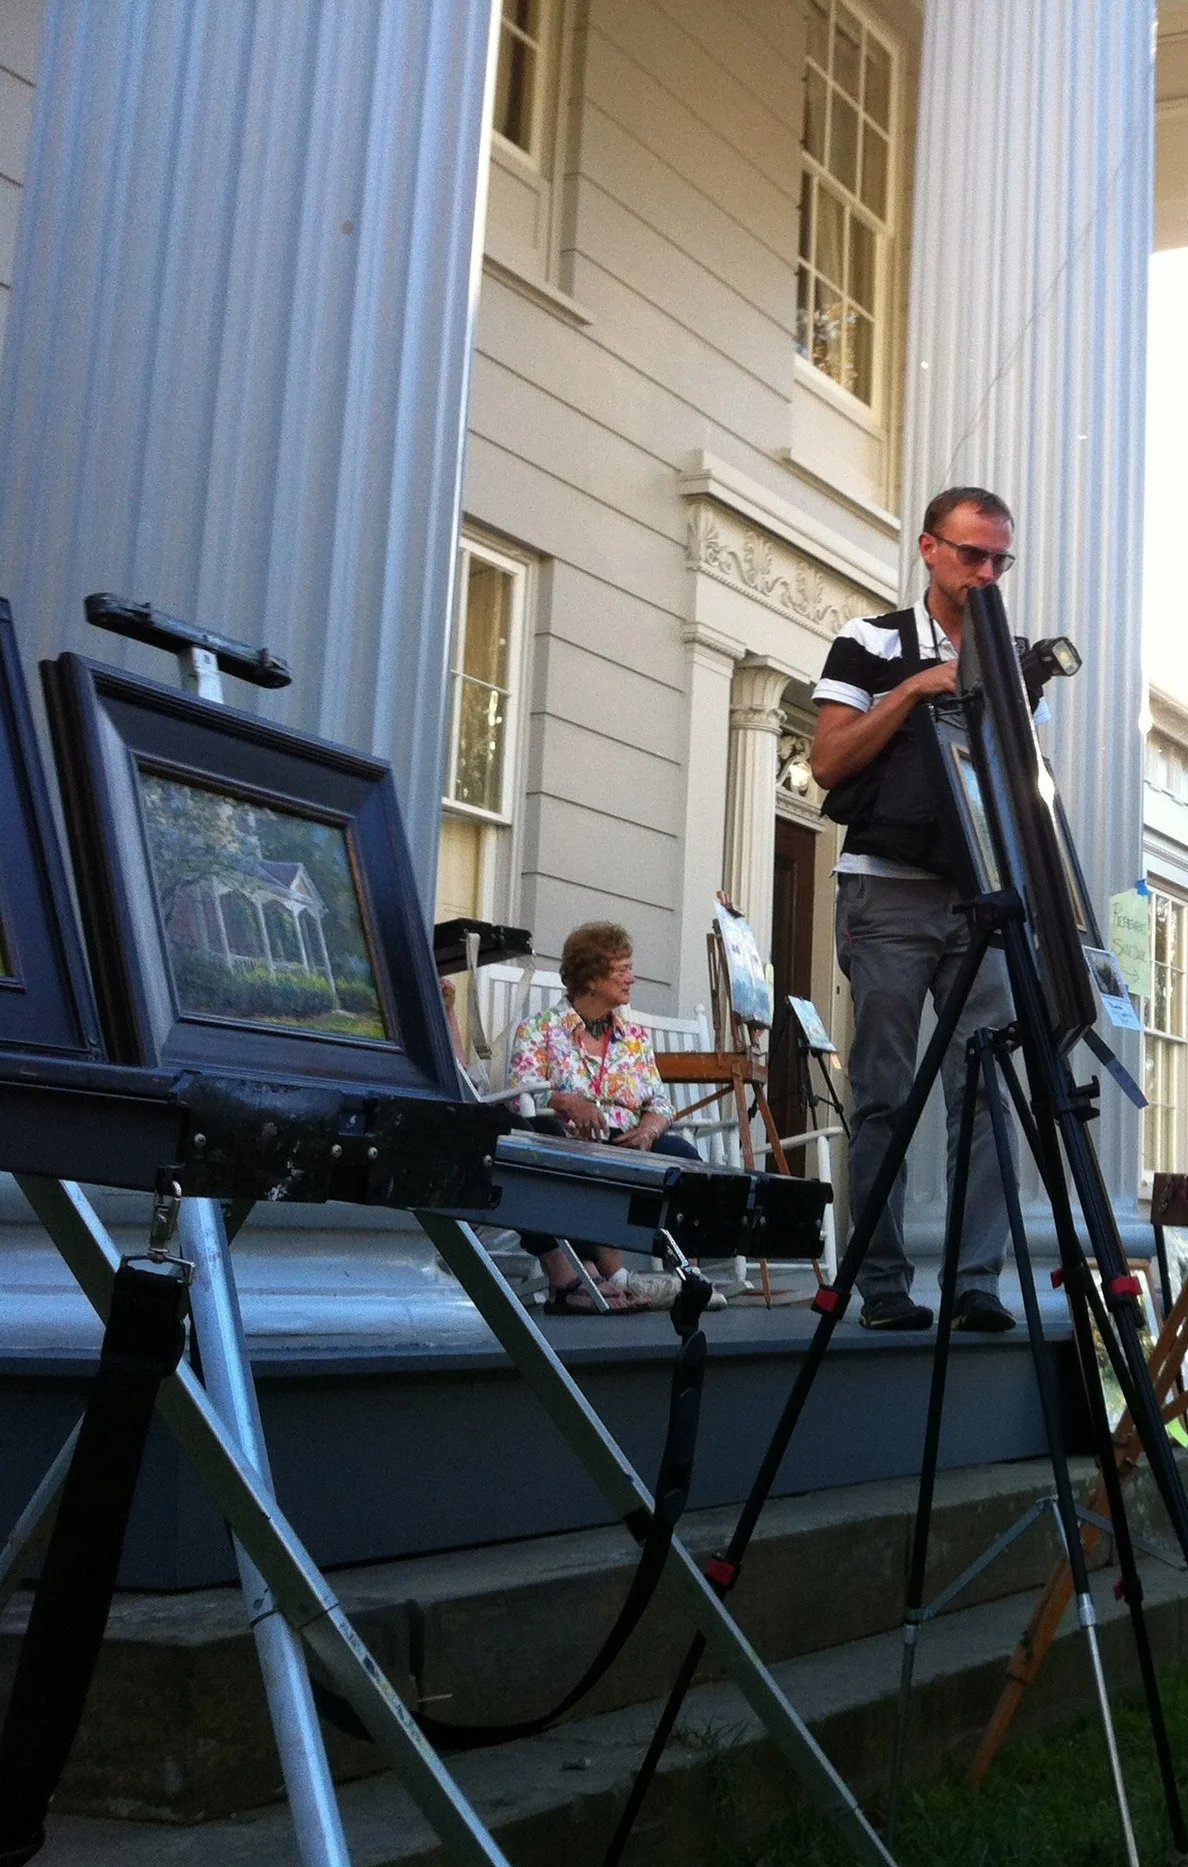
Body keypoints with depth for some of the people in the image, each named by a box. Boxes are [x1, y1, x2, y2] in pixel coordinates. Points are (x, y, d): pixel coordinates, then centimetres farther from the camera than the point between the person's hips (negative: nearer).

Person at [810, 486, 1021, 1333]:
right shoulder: (871, 645, 6)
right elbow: (830, 761, -2)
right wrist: (911, 691, -10)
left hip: (980, 896, 3)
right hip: (889, 890, -3)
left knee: (987, 1091, -4)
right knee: (884, 1095, -1)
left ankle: (978, 1283, -2)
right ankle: (882, 1285, 4)